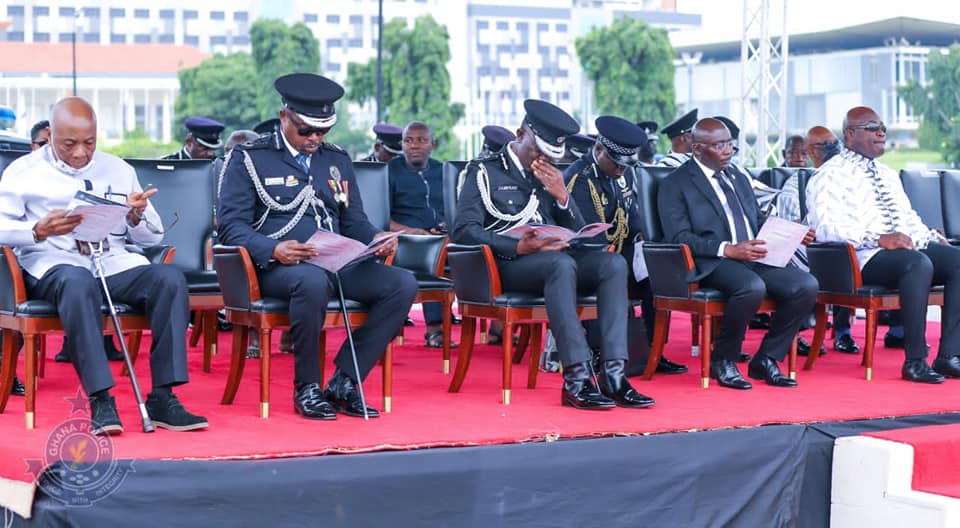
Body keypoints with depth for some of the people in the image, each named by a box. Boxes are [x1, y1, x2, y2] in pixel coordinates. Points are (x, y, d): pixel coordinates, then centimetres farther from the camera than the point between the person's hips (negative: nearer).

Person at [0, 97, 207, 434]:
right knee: (78, 282, -40)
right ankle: (100, 401, -40)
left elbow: (153, 237, 19)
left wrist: (137, 217, -4)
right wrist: (40, 231, -19)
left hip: (115, 263, 4)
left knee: (171, 279, -25)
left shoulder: (119, 170, 19)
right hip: (54, 264, -4)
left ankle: (162, 398, -26)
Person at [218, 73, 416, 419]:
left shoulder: (337, 161, 21)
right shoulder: (250, 158, 4)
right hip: (277, 268, -5)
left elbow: (354, 222, 23)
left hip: (337, 264, 6)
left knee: (403, 284, -20)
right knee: (313, 281, -41)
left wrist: (376, 238, -2)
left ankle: (343, 383, -15)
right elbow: (232, 226, -4)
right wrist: (274, 249, -23)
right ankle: (306, 389, -21)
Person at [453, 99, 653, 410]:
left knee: (614, 263, -23)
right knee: (562, 263, -37)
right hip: (506, 266, -6)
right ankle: (577, 378, -42)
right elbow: (464, 231, -8)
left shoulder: (550, 177, 23)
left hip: (557, 260, 6)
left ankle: (613, 375, -32)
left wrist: (562, 196, 0)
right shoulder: (485, 172, 5)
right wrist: (518, 247, -20)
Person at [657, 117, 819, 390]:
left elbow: (760, 221, 29)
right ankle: (723, 361, -14)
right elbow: (679, 237, -9)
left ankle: (766, 359, -5)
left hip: (755, 257, 7)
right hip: (712, 264, -7)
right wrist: (728, 249, -21)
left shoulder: (739, 179, 27)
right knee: (753, 287, -37)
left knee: (807, 285, -18)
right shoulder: (676, 184, 2)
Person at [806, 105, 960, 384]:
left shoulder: (888, 175, 27)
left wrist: (931, 238, 6)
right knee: (918, 264, -35)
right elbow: (827, 226, -14)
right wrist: (879, 239, -24)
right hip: (862, 258, -8)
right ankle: (915, 361, -32)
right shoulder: (830, 175, 0)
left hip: (908, 248, 8)